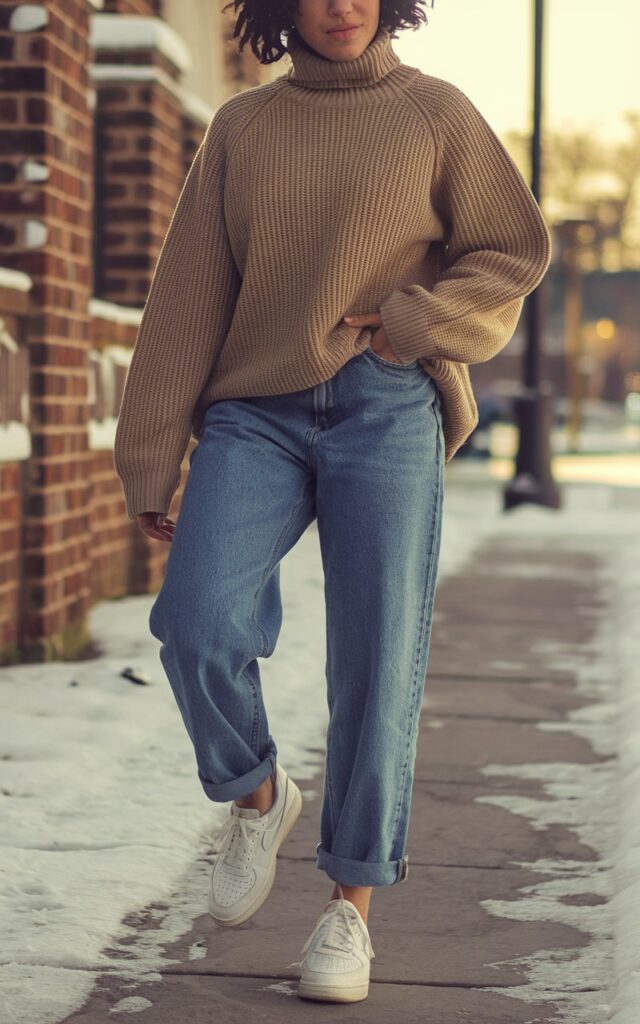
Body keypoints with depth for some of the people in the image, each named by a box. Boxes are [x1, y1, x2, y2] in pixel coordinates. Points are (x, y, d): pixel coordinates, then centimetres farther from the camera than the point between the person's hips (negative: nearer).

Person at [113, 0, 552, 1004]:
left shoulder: (435, 112, 8)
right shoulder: (241, 127, 12)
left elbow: (515, 249, 8)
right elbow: (189, 297, 9)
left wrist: (407, 325, -9)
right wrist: (150, 460, 6)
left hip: (386, 413, -1)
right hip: (257, 414, 1)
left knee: (377, 662, -5)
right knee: (198, 622, -18)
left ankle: (350, 902, 8)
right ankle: (256, 794, 11)